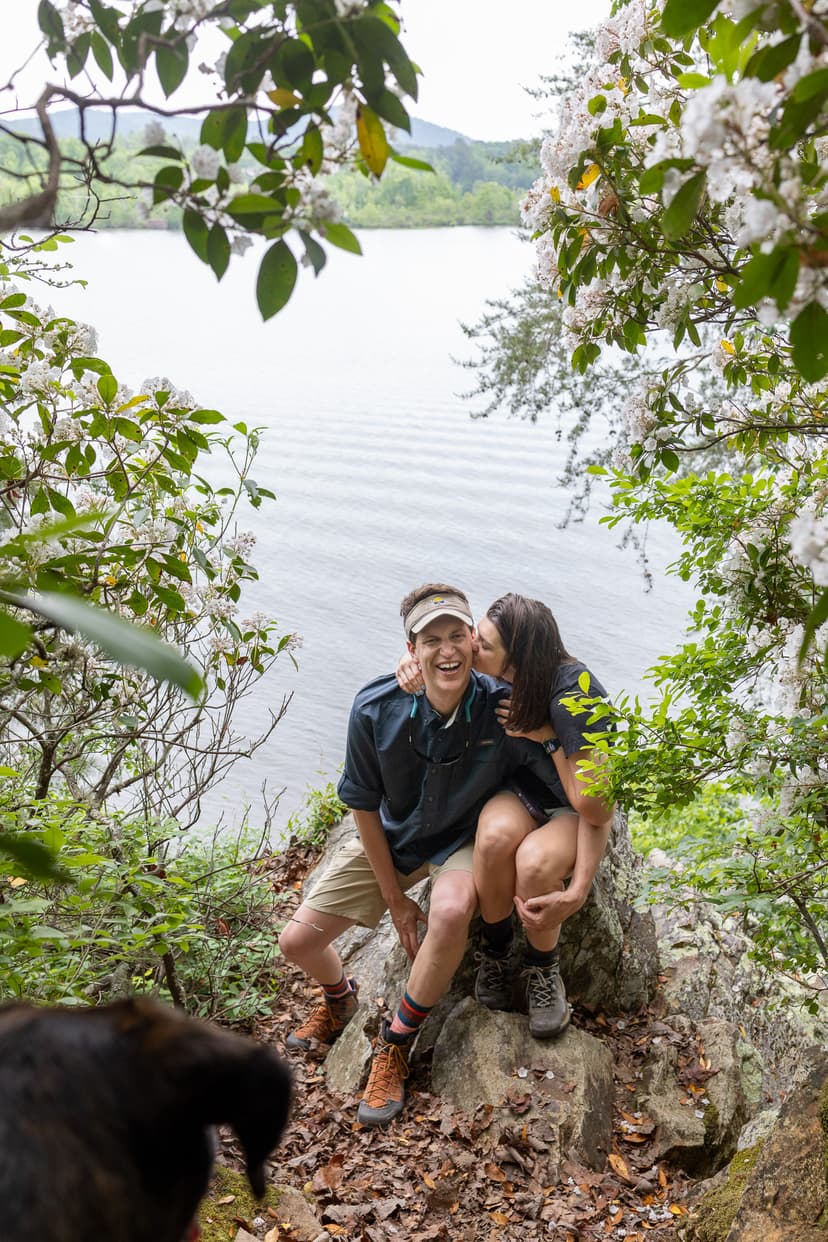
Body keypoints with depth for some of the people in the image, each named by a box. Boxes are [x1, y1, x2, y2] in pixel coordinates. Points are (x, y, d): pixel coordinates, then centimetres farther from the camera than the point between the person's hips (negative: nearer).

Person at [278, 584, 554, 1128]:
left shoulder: (504, 711, -29)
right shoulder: (376, 709, -23)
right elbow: (365, 806, -9)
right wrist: (394, 897, -5)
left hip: (463, 840, -2)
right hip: (392, 839, 3)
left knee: (450, 912, -37)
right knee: (297, 940, 0)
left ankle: (395, 1046, -10)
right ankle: (340, 998, 40)